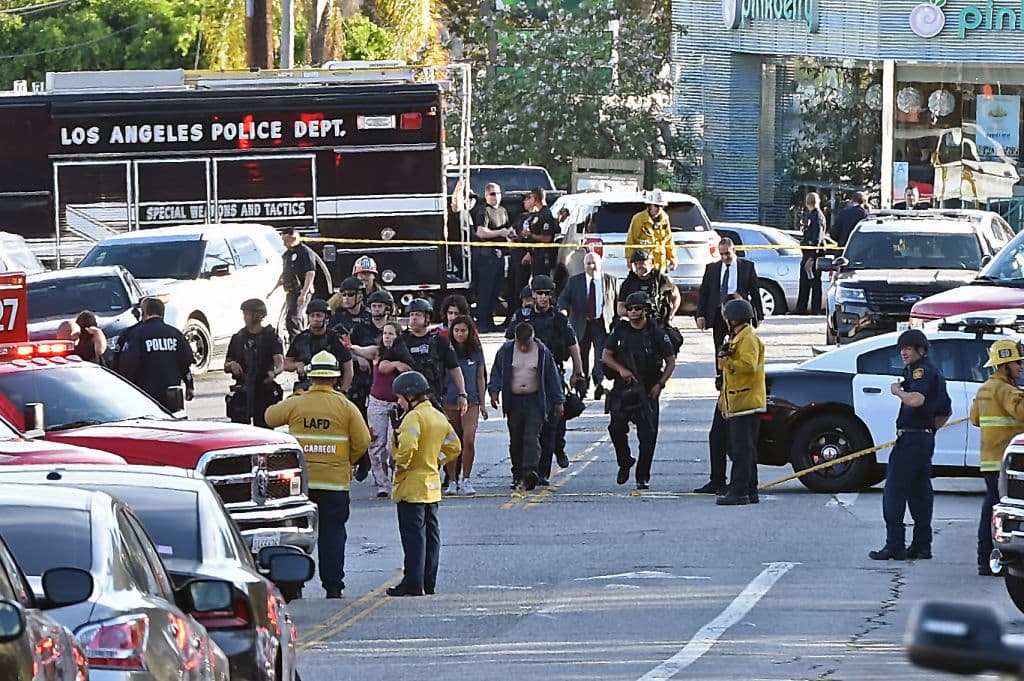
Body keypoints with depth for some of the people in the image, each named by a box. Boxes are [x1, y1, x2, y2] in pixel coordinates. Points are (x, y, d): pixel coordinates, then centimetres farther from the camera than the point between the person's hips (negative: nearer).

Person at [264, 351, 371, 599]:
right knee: (332, 533, 4)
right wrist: (347, 462, 14)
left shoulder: (295, 404, -3)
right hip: (335, 481, -1)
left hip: (300, 481, 1)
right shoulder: (346, 407, -4)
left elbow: (270, 417, 13)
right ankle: (333, 585, 1)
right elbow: (362, 441, -3)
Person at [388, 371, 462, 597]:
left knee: (413, 534, -8)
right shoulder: (439, 417, 11)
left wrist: (400, 466, -17)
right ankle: (429, 582, 17)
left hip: (412, 485, -9)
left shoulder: (414, 417, -17)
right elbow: (453, 447, 18)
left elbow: (408, 445, -32)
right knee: (431, 532, 12)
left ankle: (413, 583, -9)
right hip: (432, 484, 9)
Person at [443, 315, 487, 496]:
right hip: (449, 402, 0)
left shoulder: (476, 351, 7)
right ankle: (452, 482, 9)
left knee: (469, 441, -13)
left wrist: (482, 403, 10)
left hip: (471, 402, 0)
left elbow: (480, 378, 12)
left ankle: (466, 480, -2)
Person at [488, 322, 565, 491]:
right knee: (515, 441, 6)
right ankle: (518, 476, 16)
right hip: (514, 401, 3)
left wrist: (558, 401, 7)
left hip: (535, 401, -3)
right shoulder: (506, 351, 3)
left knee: (531, 438, -15)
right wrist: (494, 391, -5)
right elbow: (496, 372, 11)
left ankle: (530, 473, -24)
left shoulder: (542, 352, -1)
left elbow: (552, 377, 6)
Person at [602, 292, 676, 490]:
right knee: (616, 428, -8)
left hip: (647, 391, -2)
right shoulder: (619, 331, 6)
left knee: (647, 435, -3)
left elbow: (671, 362, 4)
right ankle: (625, 462, 18)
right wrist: (621, 369, -11)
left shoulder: (656, 334, -1)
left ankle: (643, 477, 5)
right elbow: (605, 356, 7)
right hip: (622, 389, 2)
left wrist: (660, 384, -7)